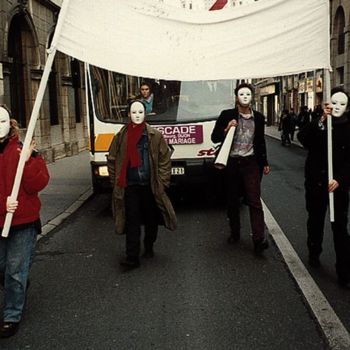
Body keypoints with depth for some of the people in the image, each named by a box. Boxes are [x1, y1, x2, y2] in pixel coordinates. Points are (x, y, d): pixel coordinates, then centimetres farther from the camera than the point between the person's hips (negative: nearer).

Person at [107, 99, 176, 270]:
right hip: (130, 186, 0)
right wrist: (116, 182, 6)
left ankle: (149, 247, 35)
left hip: (150, 186, 0)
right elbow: (112, 160, 11)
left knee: (151, 219, 12)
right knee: (132, 221, -3)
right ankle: (132, 257, -1)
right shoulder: (121, 136, 3)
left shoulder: (155, 136, -1)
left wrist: (162, 182, -3)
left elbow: (165, 160, 1)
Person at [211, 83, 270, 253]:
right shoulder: (227, 115, -1)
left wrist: (264, 163, 20)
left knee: (254, 201, -8)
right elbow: (214, 137, -1)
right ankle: (235, 233, 25)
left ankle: (259, 239, -12)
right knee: (232, 201, 10)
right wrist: (226, 129, -19)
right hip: (231, 163, 0)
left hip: (250, 163, 0)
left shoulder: (258, 117, 7)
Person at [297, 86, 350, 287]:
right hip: (315, 181, 2)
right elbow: (302, 137, -18)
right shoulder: (317, 124, 2)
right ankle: (314, 253, 36)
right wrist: (322, 121, -30)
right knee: (315, 220, 16)